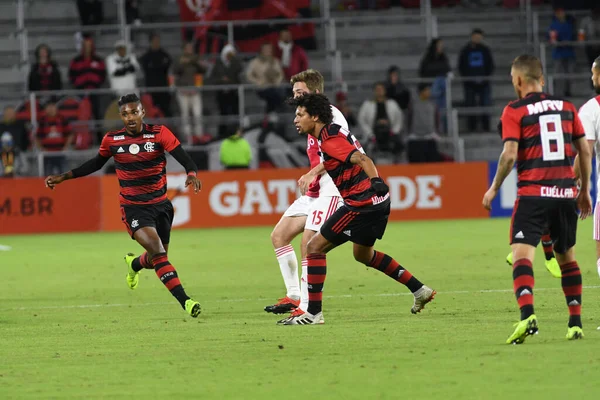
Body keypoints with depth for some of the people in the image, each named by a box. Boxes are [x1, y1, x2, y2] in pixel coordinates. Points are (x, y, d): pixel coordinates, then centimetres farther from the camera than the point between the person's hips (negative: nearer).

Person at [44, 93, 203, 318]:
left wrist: (192, 173, -38)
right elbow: (96, 164, 15)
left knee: (156, 259, 13)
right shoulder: (112, 140, -2)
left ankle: (135, 264, 50)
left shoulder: (159, 133, -7)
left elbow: (182, 156, -16)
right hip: (133, 208, -2)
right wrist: (63, 177, 15)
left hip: (160, 204, 2)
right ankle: (184, 300, -25)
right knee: (157, 251, -22)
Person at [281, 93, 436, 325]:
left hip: (361, 202, -11)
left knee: (315, 247, -9)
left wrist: (375, 181, -46)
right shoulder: (333, 133, 13)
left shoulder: (330, 140, -16)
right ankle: (420, 291, 33)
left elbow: (361, 159, -30)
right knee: (363, 254, 29)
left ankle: (313, 312, -11)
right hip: (376, 201, 11)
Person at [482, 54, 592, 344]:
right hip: (566, 192, 5)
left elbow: (509, 155, -9)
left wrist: (494, 189, 4)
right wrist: (585, 191, 21)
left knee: (522, 254, -12)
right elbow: (585, 151, 12)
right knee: (567, 258, 18)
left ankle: (527, 316, -33)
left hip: (533, 193, -5)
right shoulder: (566, 107, 12)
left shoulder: (515, 111, -1)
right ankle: (576, 323, 17)